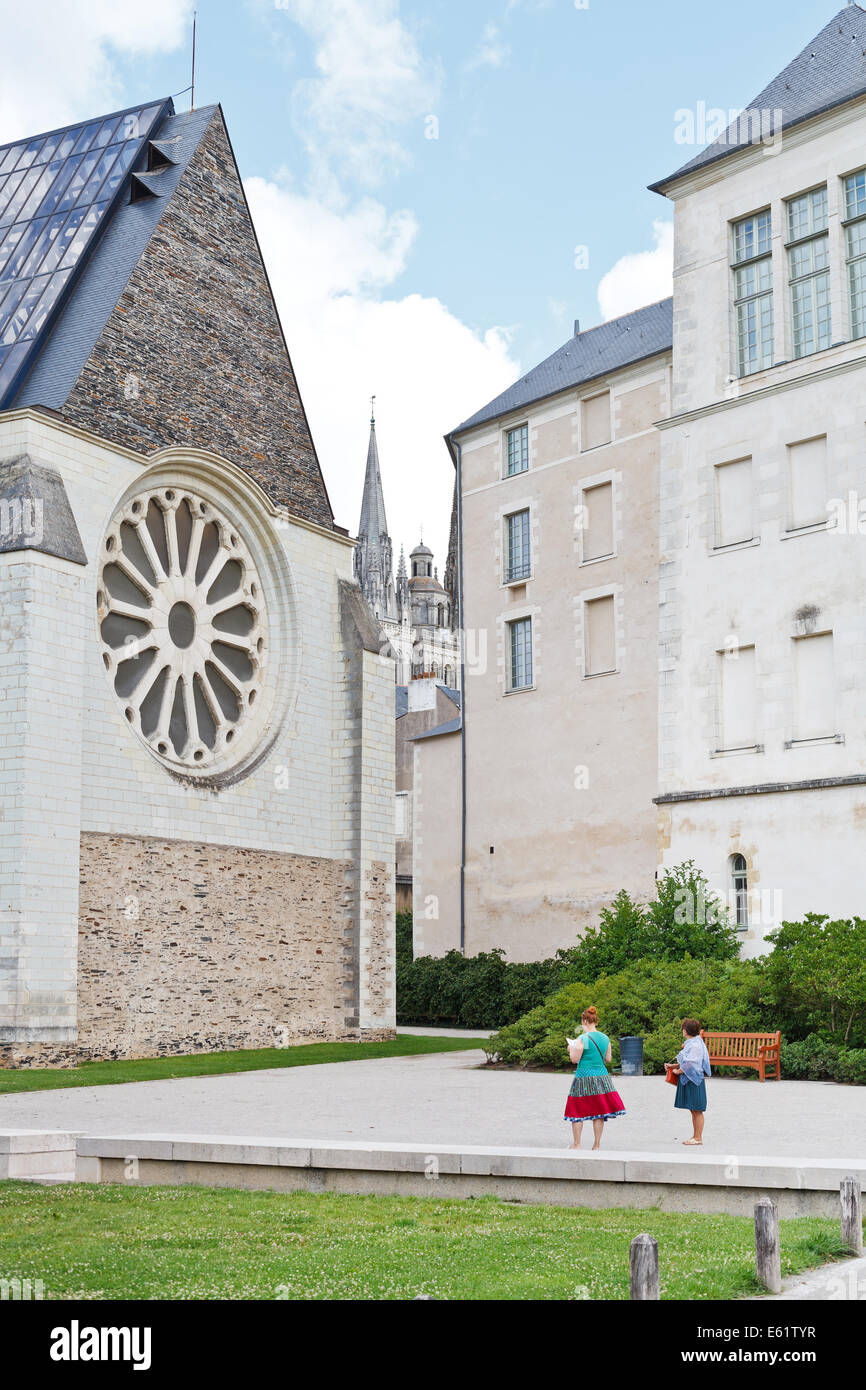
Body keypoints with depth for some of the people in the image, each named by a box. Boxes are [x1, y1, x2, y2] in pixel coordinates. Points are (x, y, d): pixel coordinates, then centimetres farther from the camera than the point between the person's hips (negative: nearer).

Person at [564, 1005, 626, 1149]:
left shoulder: (582, 1039, -12)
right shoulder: (605, 1038, 5)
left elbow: (575, 1059, -11)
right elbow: (608, 1059, 12)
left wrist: (571, 1048, 8)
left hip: (584, 1076, -5)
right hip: (601, 1076, 5)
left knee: (577, 1111, 6)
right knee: (599, 1113, 9)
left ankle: (576, 1145, 9)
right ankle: (597, 1145, 12)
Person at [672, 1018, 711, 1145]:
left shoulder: (695, 1045, -17)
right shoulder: (690, 1043, 13)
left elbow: (690, 1064, -22)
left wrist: (678, 1071, -10)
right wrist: (675, 1066, 13)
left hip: (694, 1081, -10)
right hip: (687, 1080, 10)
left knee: (697, 1111, -3)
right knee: (694, 1111, 14)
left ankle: (698, 1138, 2)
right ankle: (695, 1136, 20)